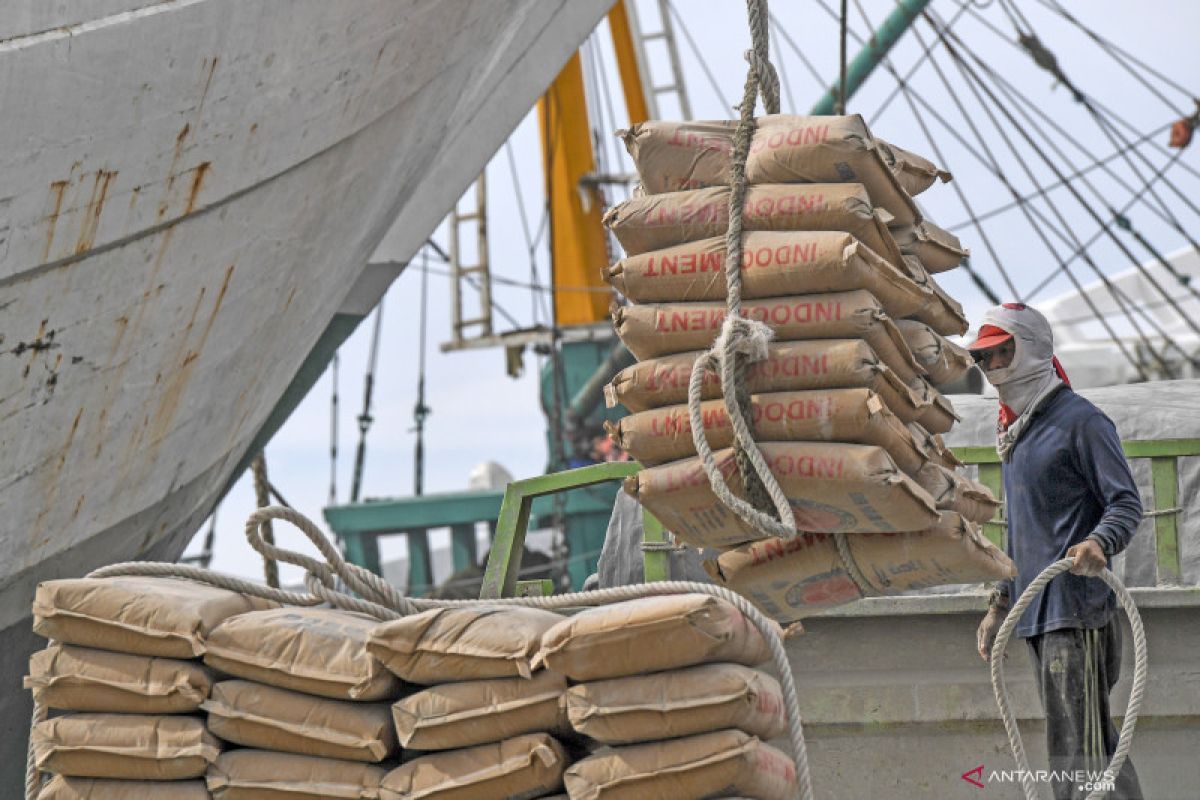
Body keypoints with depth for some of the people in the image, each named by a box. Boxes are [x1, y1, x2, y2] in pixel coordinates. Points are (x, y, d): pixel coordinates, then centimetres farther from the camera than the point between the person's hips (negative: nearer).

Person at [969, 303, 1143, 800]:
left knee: (1078, 750, -14)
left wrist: (1098, 543, -32)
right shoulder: (1016, 432, 20)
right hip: (1037, 614, 9)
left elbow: (1126, 503, -12)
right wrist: (1001, 601, 24)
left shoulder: (1079, 420, -7)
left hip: (1077, 610, -9)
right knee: (1094, 745, 11)